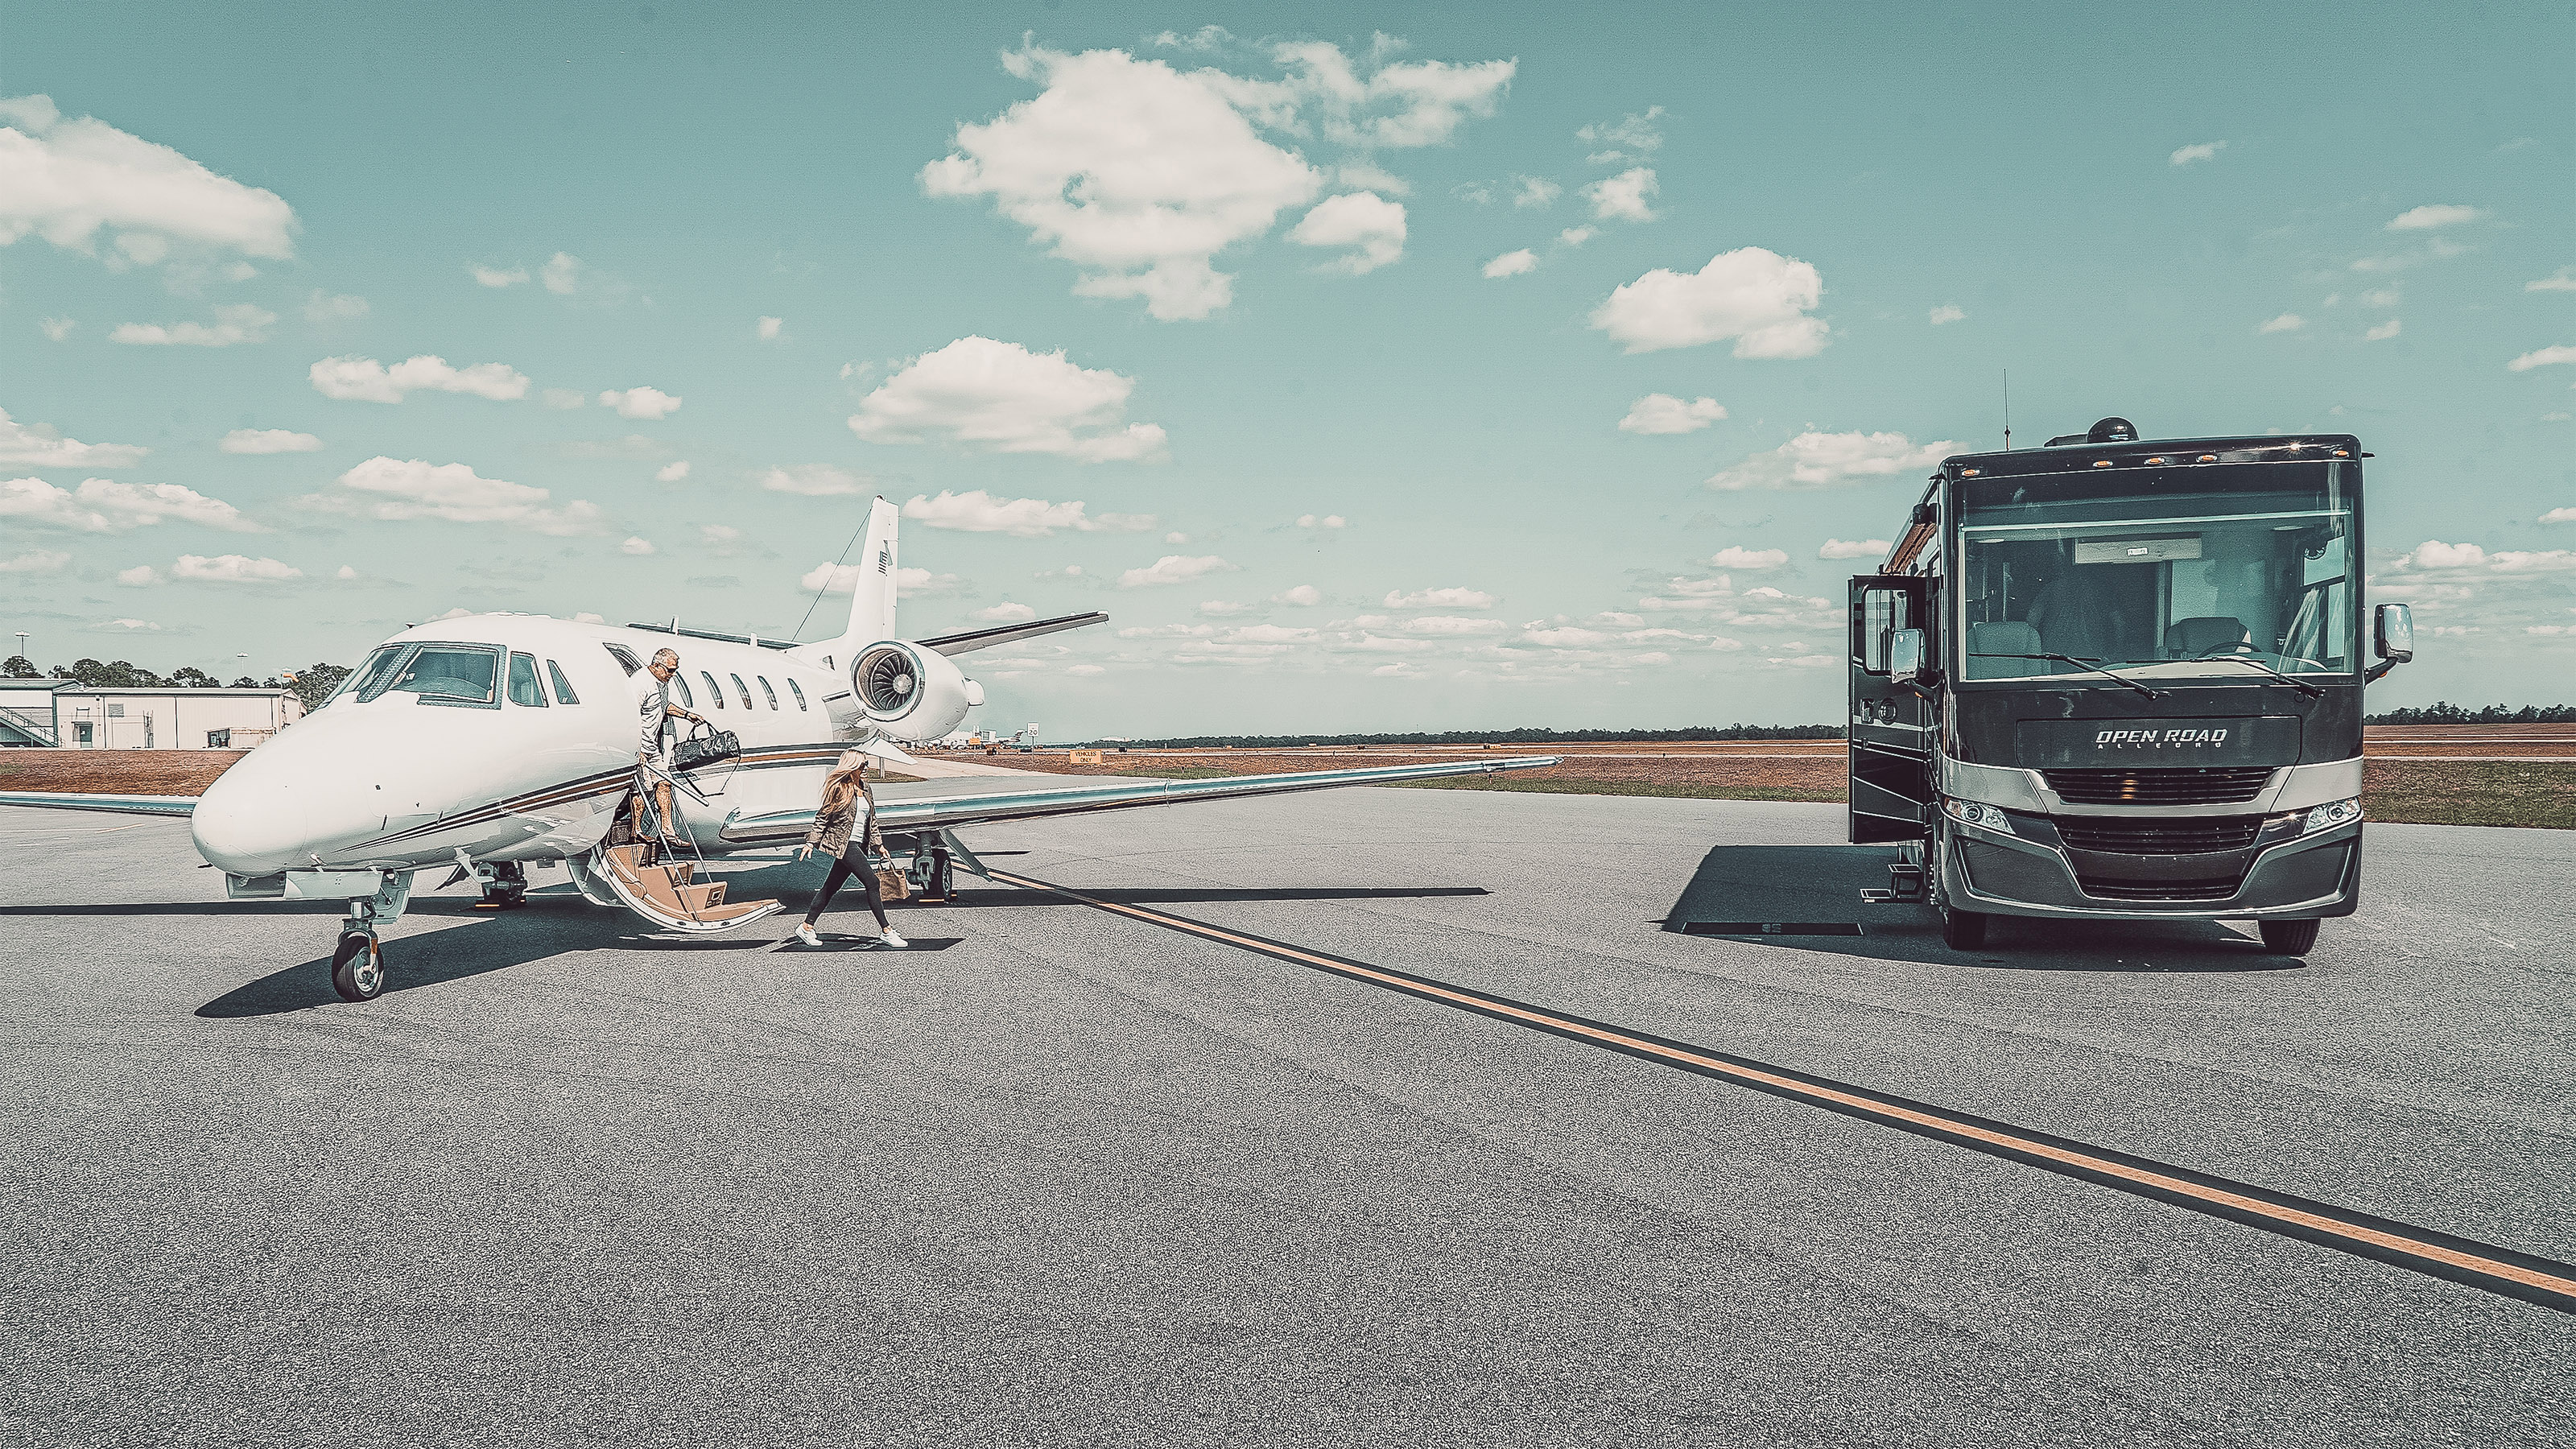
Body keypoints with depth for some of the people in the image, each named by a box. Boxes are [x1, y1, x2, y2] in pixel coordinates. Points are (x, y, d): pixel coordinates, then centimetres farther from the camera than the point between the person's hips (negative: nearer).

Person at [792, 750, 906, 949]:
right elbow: (823, 816, -5)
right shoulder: (839, 788, -8)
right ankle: (886, 931, -8)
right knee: (872, 882, -12)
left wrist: (878, 845, 17)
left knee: (832, 886, 12)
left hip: (859, 844, 8)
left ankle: (806, 928, 20)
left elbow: (872, 820, 21)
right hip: (844, 843, -8)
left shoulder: (866, 790, 15)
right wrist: (811, 842, -7)